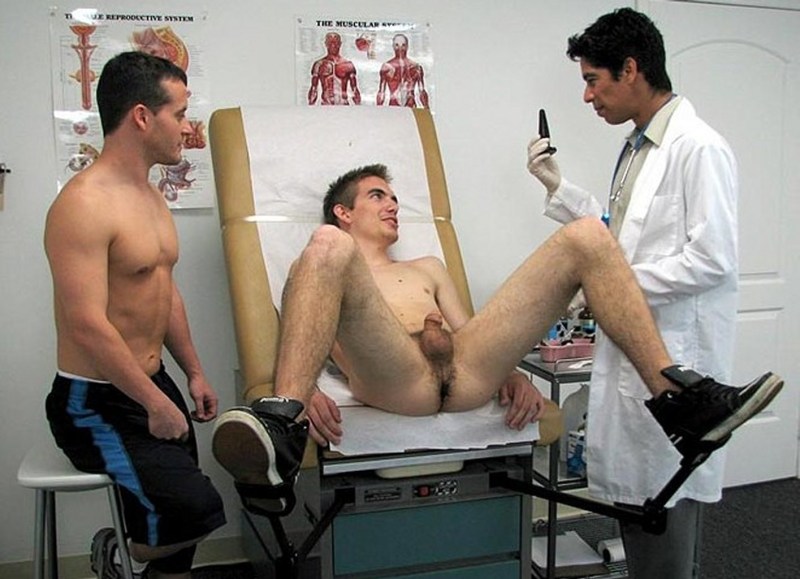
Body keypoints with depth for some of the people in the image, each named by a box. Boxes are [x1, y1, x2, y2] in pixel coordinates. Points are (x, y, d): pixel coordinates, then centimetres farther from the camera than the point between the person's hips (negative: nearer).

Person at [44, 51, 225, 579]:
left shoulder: (151, 196, 11)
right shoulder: (84, 203, -20)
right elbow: (87, 326, -25)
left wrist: (194, 372, 16)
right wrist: (156, 403, -20)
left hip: (153, 385, 9)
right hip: (96, 404, -9)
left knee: (185, 520, 12)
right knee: (196, 509, -19)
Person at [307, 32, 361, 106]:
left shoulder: (348, 65, 6)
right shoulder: (319, 64, 6)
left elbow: (355, 91, 7)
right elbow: (313, 90, 8)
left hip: (343, 104, 0)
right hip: (325, 104, 0)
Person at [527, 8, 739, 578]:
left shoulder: (699, 148, -14)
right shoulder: (636, 147, 14)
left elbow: (713, 259, -19)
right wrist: (558, 186, 14)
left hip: (674, 355, -9)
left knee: (664, 498, 1)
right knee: (633, 494, 17)